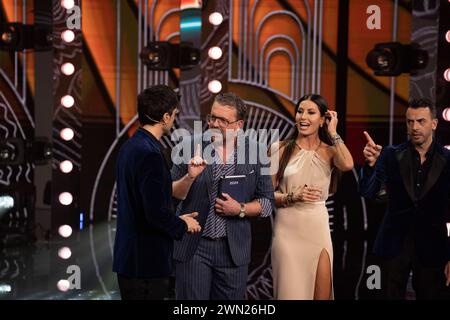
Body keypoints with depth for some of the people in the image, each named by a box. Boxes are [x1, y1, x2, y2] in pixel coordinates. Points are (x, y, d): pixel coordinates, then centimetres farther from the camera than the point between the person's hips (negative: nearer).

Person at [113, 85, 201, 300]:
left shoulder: (130, 147, 9)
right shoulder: (149, 154, -20)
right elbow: (156, 212, -24)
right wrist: (183, 225, -5)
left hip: (129, 257, 10)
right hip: (147, 263, -10)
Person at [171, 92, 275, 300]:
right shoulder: (192, 146, -2)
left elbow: (267, 202, 5)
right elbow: (173, 194, 1)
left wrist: (240, 209, -12)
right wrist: (190, 176, -18)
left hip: (233, 249, 1)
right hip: (193, 247, -1)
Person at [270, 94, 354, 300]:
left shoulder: (329, 151, 4)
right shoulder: (280, 149, 1)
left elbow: (347, 165, -20)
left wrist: (333, 133, -8)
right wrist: (292, 197, -16)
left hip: (317, 228, 1)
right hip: (288, 229, -1)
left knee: (322, 293, 5)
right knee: (291, 291, 4)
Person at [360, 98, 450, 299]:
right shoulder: (391, 155, 0)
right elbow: (367, 192, -9)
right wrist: (370, 164, -28)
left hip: (431, 247, 0)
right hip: (394, 244, 1)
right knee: (391, 296, 7)